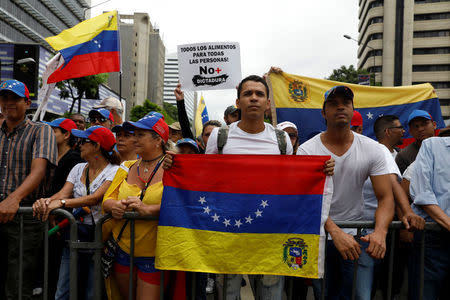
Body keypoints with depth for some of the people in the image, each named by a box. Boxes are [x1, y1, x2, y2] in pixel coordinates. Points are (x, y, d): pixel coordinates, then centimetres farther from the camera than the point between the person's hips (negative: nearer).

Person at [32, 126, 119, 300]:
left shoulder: (115, 171, -8)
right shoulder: (78, 169, 13)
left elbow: (96, 198, -21)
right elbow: (64, 193, 1)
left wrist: (61, 202, -31)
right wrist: (46, 201, -21)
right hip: (75, 231, 5)